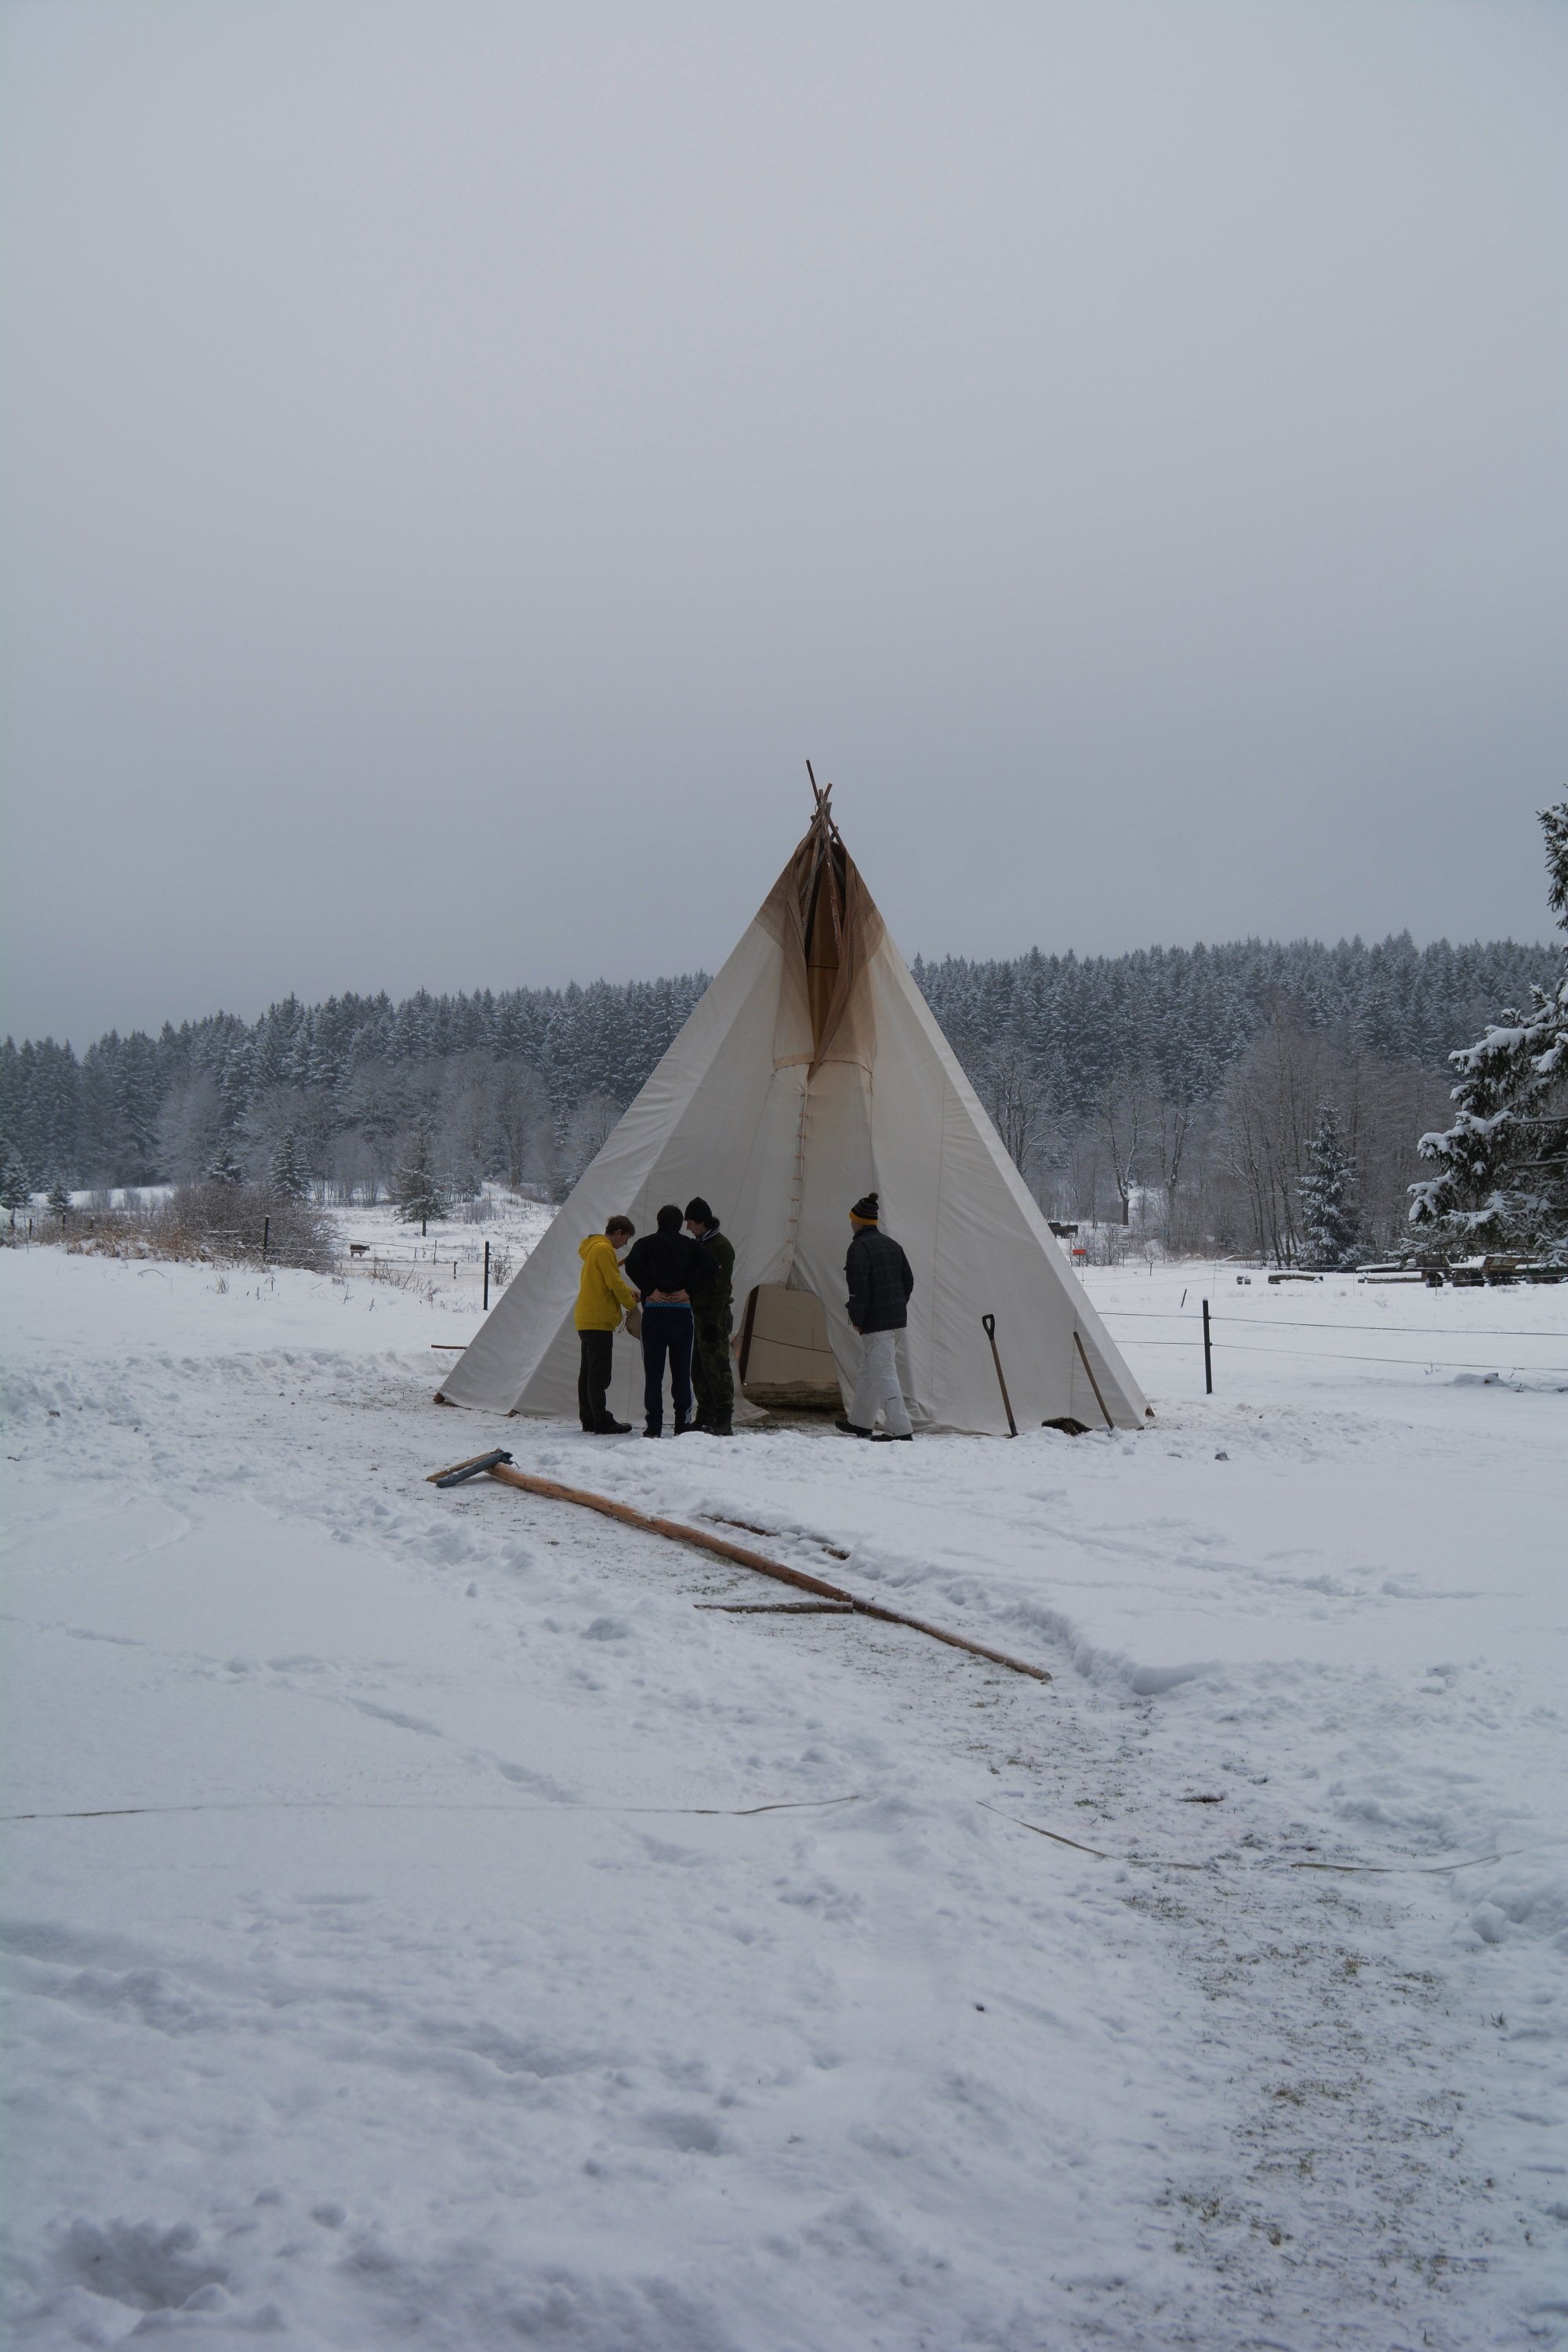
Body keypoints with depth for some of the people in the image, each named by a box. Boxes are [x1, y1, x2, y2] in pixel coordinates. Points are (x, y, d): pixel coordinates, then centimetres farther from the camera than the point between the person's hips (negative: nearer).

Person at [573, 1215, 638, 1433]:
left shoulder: (593, 1247, 19)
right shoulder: (604, 1249, -12)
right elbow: (614, 1282, -15)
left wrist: (628, 1291, 8)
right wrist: (631, 1303, -2)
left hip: (586, 1320, 10)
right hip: (599, 1321, -10)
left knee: (588, 1372, 11)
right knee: (599, 1374, -9)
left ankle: (589, 1419, 14)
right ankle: (602, 1422, -9)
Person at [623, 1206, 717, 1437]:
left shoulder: (647, 1243, 5)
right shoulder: (689, 1245, 8)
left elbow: (632, 1264, -14)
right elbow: (711, 1265, -8)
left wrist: (649, 1290, -8)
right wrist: (689, 1290, -5)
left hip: (654, 1312, -1)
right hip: (682, 1312, 1)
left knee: (653, 1372, 1)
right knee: (682, 1372, 7)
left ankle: (653, 1427, -3)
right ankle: (683, 1425, 5)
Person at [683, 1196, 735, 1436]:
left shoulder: (721, 1246, -12)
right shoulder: (697, 1245, 16)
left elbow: (722, 1288, -16)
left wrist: (713, 1321, -20)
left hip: (714, 1317, -9)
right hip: (698, 1315, 9)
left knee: (716, 1367, -10)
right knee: (698, 1368, 9)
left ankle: (723, 1422, -10)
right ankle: (705, 1418, 14)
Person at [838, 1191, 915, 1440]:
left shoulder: (859, 1247, -12)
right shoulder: (892, 1245, 15)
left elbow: (859, 1287, -19)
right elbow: (908, 1281, 17)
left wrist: (857, 1319, -12)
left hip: (876, 1322, -9)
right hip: (898, 1317, 9)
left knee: (884, 1373, -9)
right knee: (869, 1369, 20)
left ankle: (901, 1429, -16)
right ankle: (860, 1422, 31)